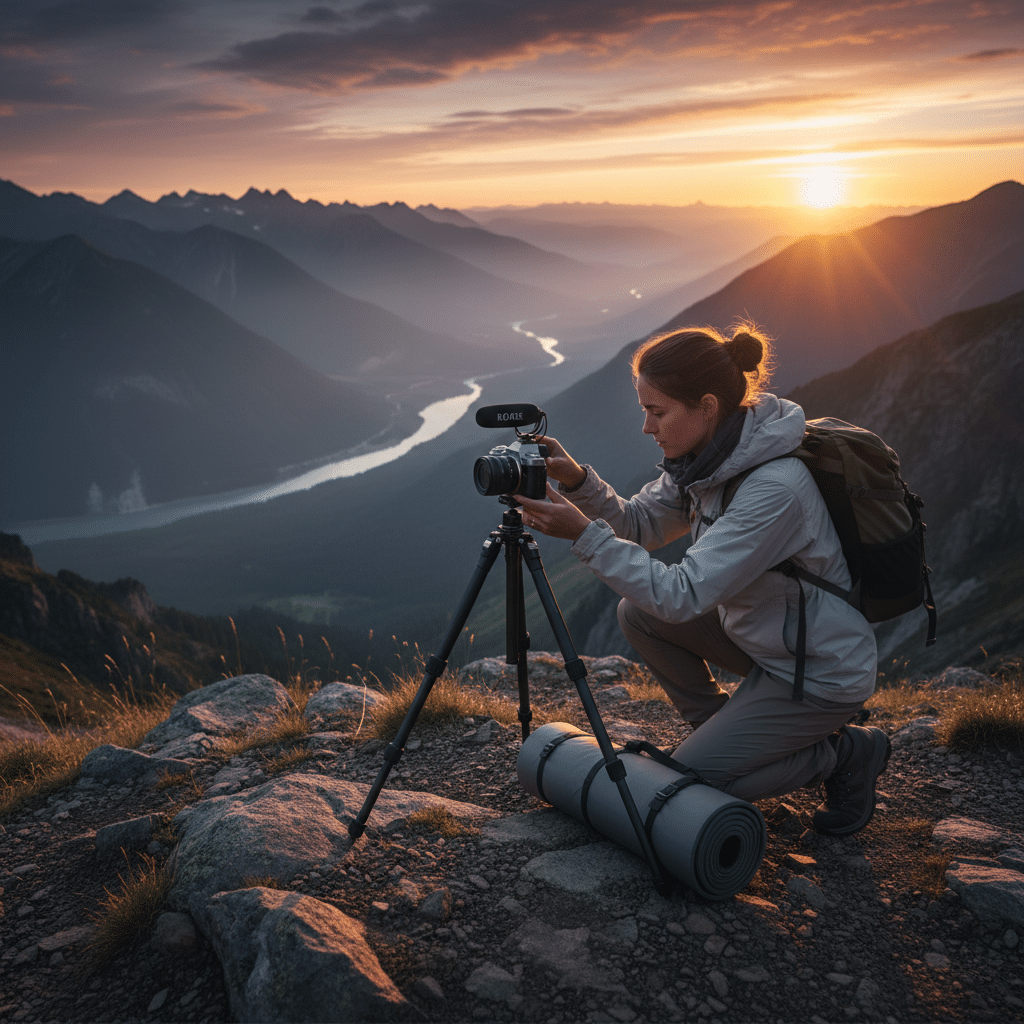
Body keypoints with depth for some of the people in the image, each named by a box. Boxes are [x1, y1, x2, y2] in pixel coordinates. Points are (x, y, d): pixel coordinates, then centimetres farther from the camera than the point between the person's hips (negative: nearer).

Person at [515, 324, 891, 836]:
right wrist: (577, 480, -14)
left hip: (822, 674, -8)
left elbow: (683, 595, -34)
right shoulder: (706, 456, -6)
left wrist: (584, 534, -35)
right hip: (757, 635, 8)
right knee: (639, 612, 0)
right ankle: (723, 731, 15)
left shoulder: (776, 486, -32)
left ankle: (844, 752, 9)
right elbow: (639, 524, 2)